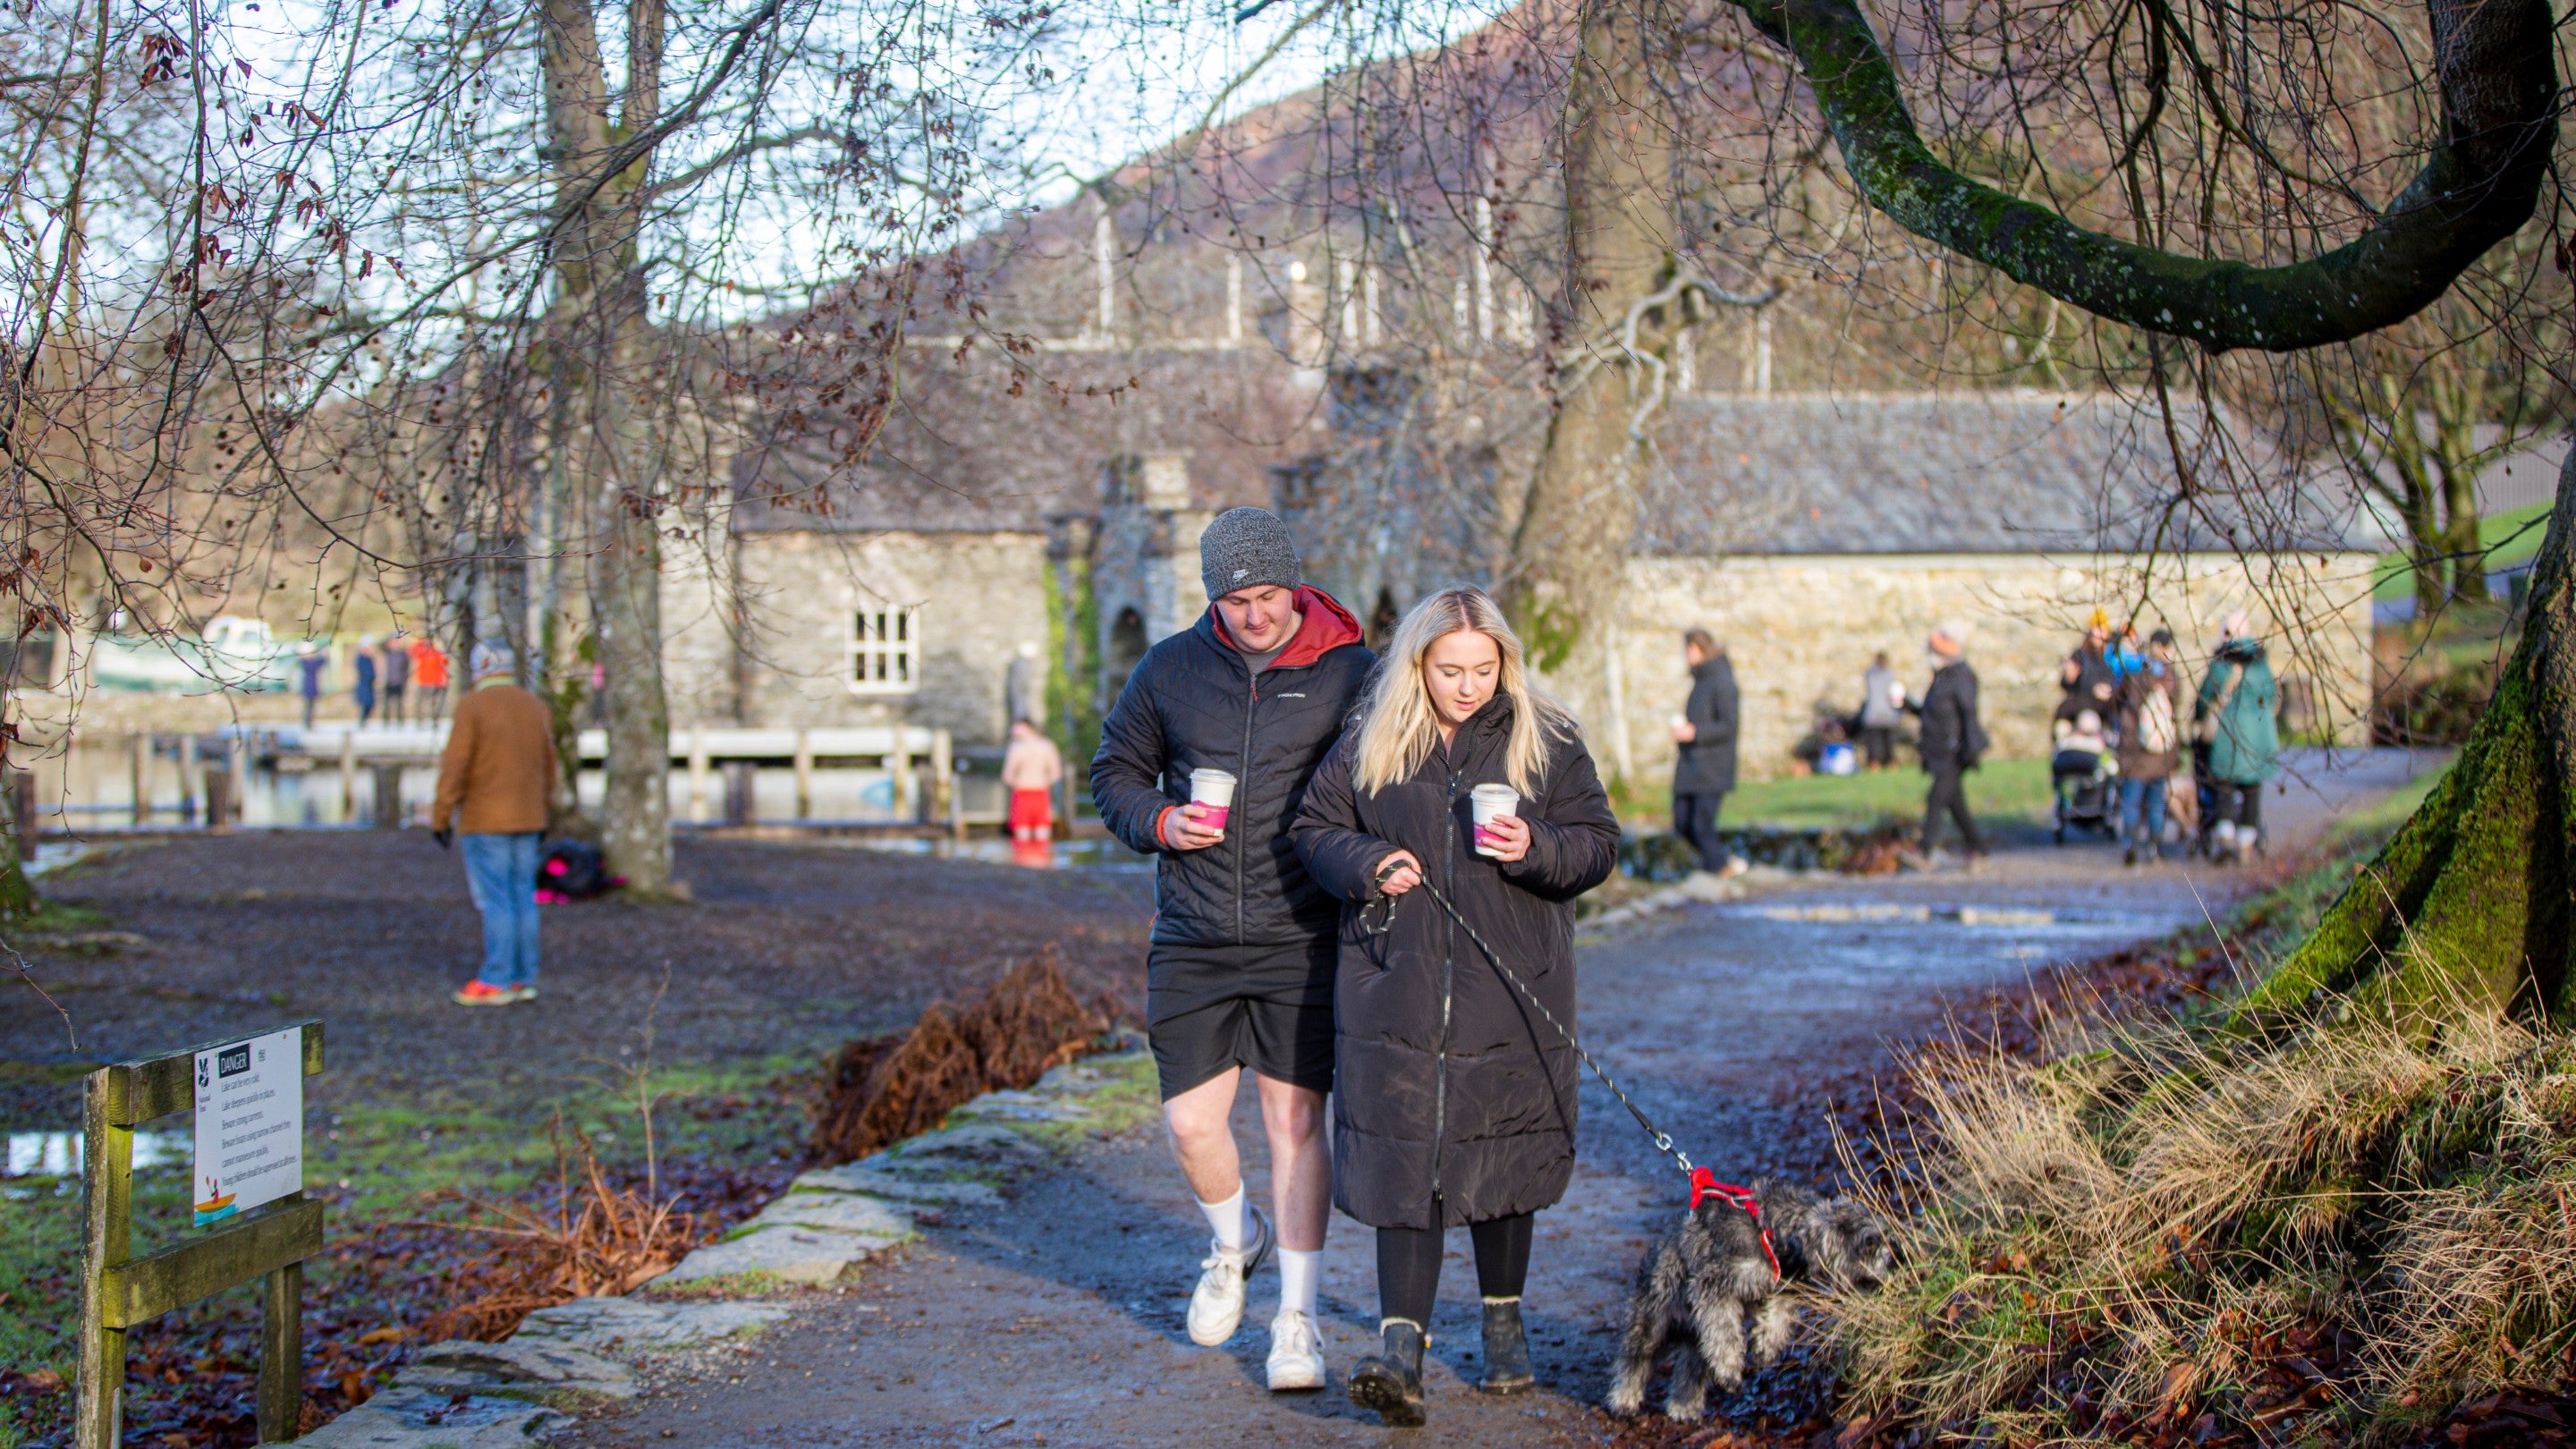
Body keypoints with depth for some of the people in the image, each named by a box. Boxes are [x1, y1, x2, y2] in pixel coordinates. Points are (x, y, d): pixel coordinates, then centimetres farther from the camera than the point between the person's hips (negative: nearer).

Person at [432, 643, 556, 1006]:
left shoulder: (472, 707, -10)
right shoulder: (536, 707, 8)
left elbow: (455, 767, -14)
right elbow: (547, 767, 13)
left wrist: (440, 817, -9)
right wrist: (541, 815, 22)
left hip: (485, 822, -6)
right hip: (527, 819, 6)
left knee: (495, 899, -5)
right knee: (523, 897, 8)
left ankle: (496, 982, -4)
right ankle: (523, 979, 10)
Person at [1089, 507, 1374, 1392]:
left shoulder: (1350, 673, -2)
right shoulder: (1170, 670, 4)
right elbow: (1116, 772, 15)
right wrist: (1159, 821, -4)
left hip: (1301, 941, -2)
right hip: (1193, 942, 2)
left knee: (1296, 1119, 0)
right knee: (1192, 1124, 1)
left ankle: (1297, 1317, 11)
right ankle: (1235, 1244, 33)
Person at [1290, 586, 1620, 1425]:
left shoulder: (1546, 742, 1)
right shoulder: (1370, 745, 3)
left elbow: (1598, 845, 3)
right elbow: (1314, 829, 10)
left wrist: (1536, 849, -18)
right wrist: (1367, 865, -10)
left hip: (1509, 993, 0)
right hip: (1398, 991, 0)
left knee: (1500, 1162, 10)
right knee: (1404, 1162, -7)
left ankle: (1504, 1323, 30)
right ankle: (1402, 1349, -9)